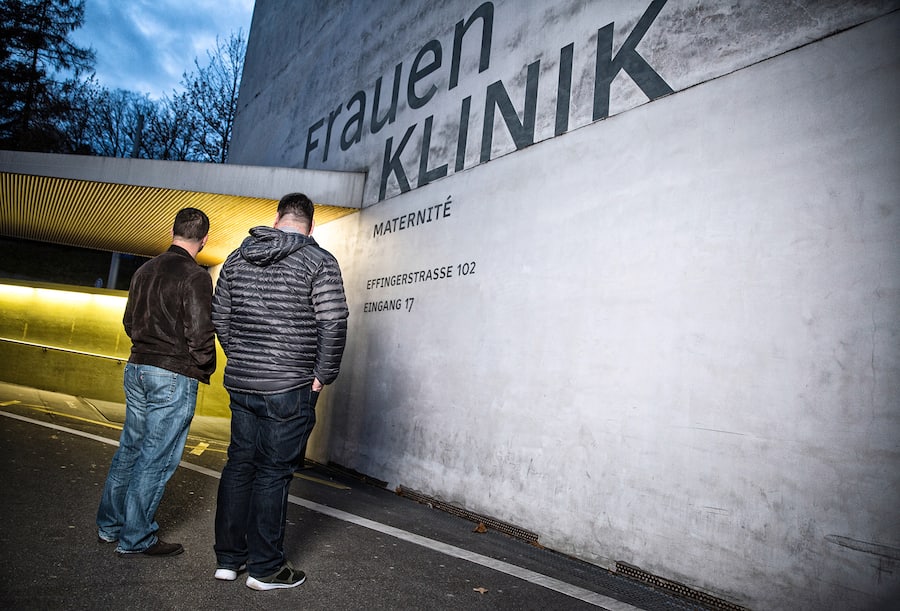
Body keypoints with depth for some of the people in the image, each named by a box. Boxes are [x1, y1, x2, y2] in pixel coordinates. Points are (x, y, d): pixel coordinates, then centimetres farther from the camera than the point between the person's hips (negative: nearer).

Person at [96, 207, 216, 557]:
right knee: (157, 459, 3)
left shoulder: (145, 270, 9)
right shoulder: (195, 277, -15)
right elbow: (200, 333, -18)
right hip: (174, 377, -8)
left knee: (130, 448, 19)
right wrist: (206, 368, -3)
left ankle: (109, 524, 33)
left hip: (137, 369, 8)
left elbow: (129, 322, 17)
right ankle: (135, 539, 14)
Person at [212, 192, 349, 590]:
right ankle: (265, 568, 17)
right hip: (289, 388, -5)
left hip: (240, 382, 5)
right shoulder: (319, 262, -9)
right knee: (274, 472, 4)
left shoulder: (237, 258, 9)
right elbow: (334, 324, -15)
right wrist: (323, 376, -5)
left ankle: (228, 558, 27)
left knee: (239, 464, 16)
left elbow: (219, 316, 13)